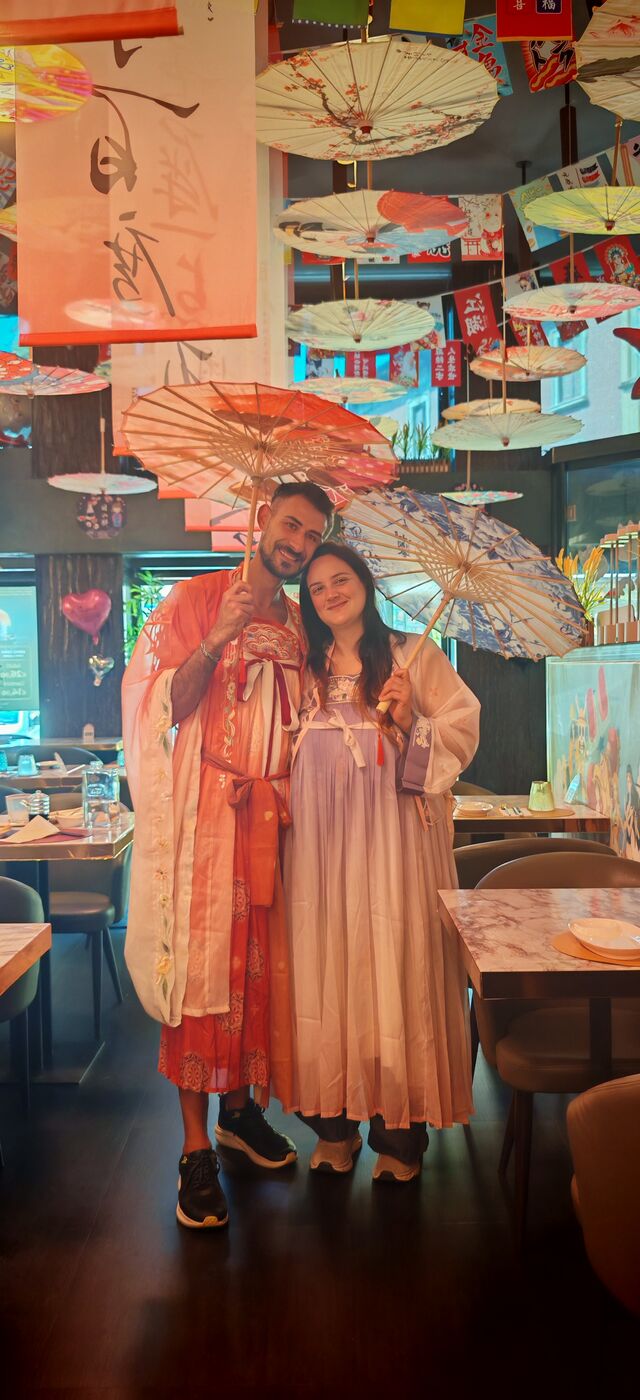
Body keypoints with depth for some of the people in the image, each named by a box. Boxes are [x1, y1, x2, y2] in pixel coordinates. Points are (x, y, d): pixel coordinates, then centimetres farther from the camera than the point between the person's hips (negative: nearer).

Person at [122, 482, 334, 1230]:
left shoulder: (297, 625, 14)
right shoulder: (196, 599, -2)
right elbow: (165, 708, -10)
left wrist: (276, 786, 5)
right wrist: (218, 639, -22)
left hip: (266, 815, 5)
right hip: (202, 815, -5)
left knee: (255, 963, 10)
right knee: (199, 963, -5)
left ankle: (239, 1105, 27)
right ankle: (196, 1148, 2)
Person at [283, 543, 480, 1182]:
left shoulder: (414, 655, 5)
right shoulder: (304, 668, 15)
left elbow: (463, 732, 0)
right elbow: (284, 752, 20)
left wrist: (412, 722, -16)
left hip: (394, 833, -3)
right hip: (320, 838, 3)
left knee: (395, 966, -2)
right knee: (325, 966, 4)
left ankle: (400, 1134, 10)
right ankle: (334, 1124, 17)